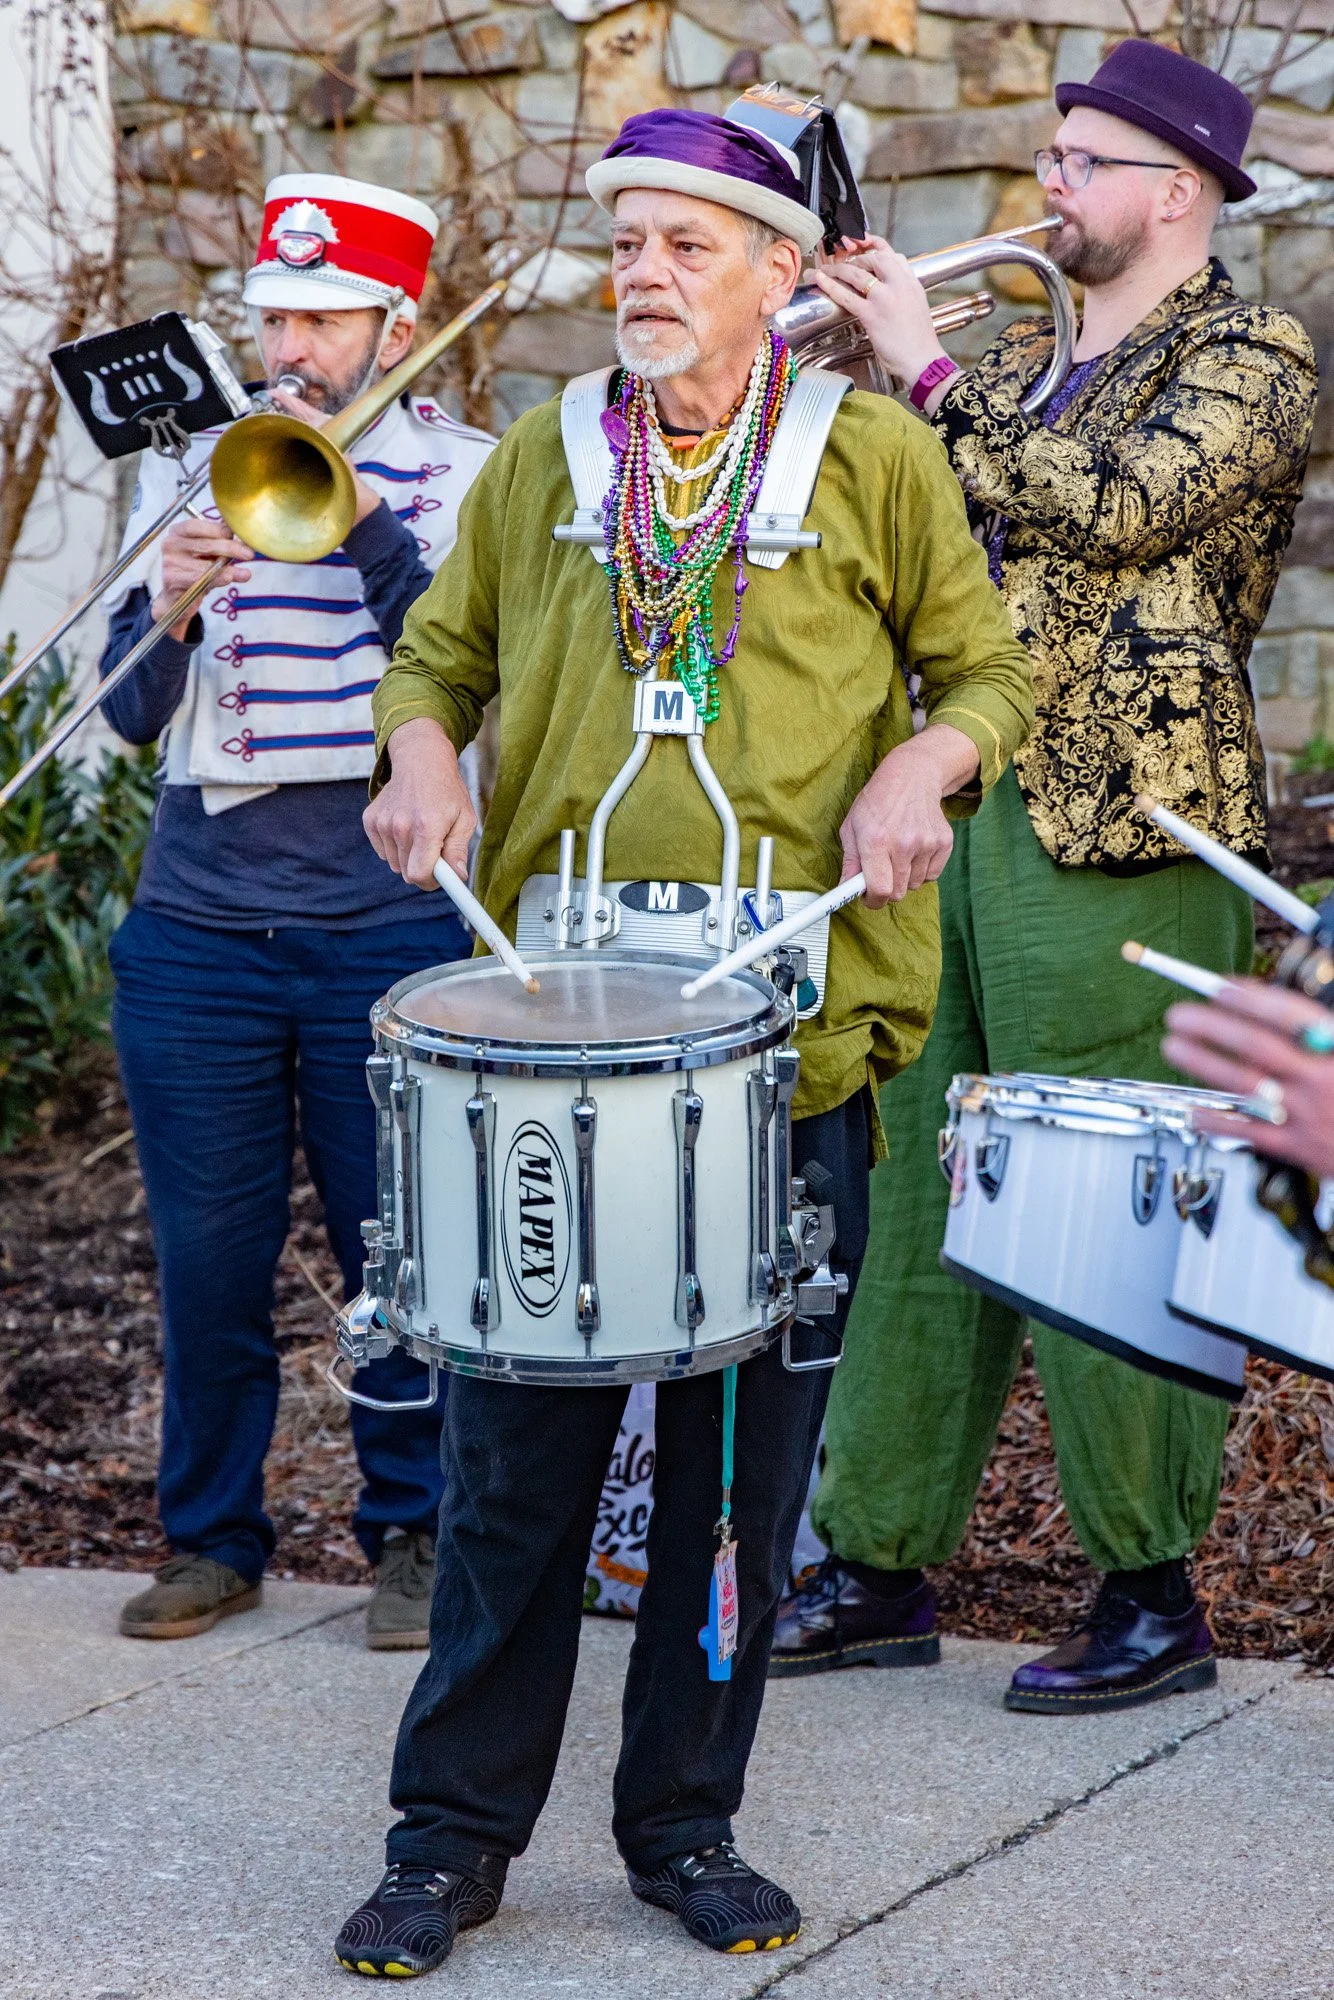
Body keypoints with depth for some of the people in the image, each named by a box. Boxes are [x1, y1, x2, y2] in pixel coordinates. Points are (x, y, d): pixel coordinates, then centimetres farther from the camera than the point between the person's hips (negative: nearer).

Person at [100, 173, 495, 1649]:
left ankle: (411, 1530, 19)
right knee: (207, 1261, 6)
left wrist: (360, 515, -19)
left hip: (390, 929, -2)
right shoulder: (190, 471, 11)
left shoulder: (460, 476, 4)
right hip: (196, 929, 2)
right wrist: (163, 604, -14)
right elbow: (133, 712, 5)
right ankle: (211, 1538, 20)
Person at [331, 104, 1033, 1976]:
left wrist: (926, 761, -12)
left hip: (793, 1032, -1)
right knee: (515, 1455, 3)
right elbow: (438, 654, 19)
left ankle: (686, 1820, 22)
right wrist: (421, 752, -2)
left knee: (745, 1457, 8)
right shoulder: (538, 460, 9)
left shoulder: (877, 457, 3)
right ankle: (456, 1830, 16)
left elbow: (989, 668, 9)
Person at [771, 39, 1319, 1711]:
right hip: (959, 816, 8)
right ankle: (880, 1567, 18)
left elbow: (1121, 508, -20)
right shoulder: (1013, 368, 20)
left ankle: (1151, 1601, 5)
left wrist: (931, 372, -14)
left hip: (1118, 835, -7)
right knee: (919, 1210, 10)